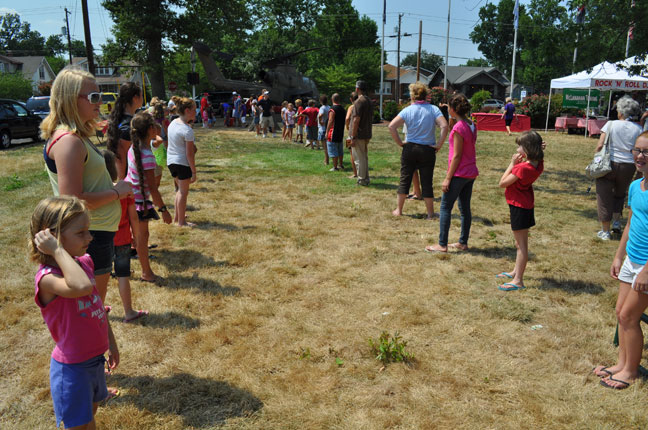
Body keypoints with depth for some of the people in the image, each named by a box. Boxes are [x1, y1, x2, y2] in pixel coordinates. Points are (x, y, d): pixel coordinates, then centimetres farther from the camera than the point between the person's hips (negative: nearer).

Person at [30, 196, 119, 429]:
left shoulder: (84, 262, -3)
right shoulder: (47, 277, -27)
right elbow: (82, 287, -50)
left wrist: (111, 341, 18)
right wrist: (58, 251, -39)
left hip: (95, 358, 8)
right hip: (72, 368, -7)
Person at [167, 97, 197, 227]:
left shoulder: (173, 123, 4)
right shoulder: (187, 130, -20)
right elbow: (189, 154, -19)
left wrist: (190, 123, 7)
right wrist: (194, 172, -14)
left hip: (171, 161, 9)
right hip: (183, 163, -9)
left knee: (181, 189, 24)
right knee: (184, 192, 4)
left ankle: (177, 216, 35)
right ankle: (181, 221, 13)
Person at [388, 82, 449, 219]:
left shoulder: (407, 110, -3)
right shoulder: (433, 109, -4)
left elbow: (392, 126, -12)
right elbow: (444, 126, -16)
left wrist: (399, 142, -4)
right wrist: (439, 145, -9)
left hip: (410, 149, 0)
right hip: (428, 150, 0)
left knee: (404, 180, 11)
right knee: (427, 182, 6)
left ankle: (398, 210, 18)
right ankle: (430, 213, 11)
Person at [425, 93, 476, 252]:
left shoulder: (459, 127, -18)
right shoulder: (472, 125, 7)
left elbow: (457, 156, -18)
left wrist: (448, 178, -15)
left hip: (459, 174, -9)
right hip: (471, 173, 9)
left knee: (445, 208, -1)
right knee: (465, 208, 14)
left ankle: (442, 244, 2)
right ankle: (463, 242, 22)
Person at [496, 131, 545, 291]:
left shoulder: (522, 168, -27)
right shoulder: (538, 164, -2)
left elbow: (502, 183, -20)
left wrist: (512, 163, -16)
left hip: (519, 206, -9)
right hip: (527, 204, 9)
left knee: (521, 244, -3)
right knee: (521, 242, 20)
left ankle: (518, 281, 4)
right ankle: (516, 272, 36)